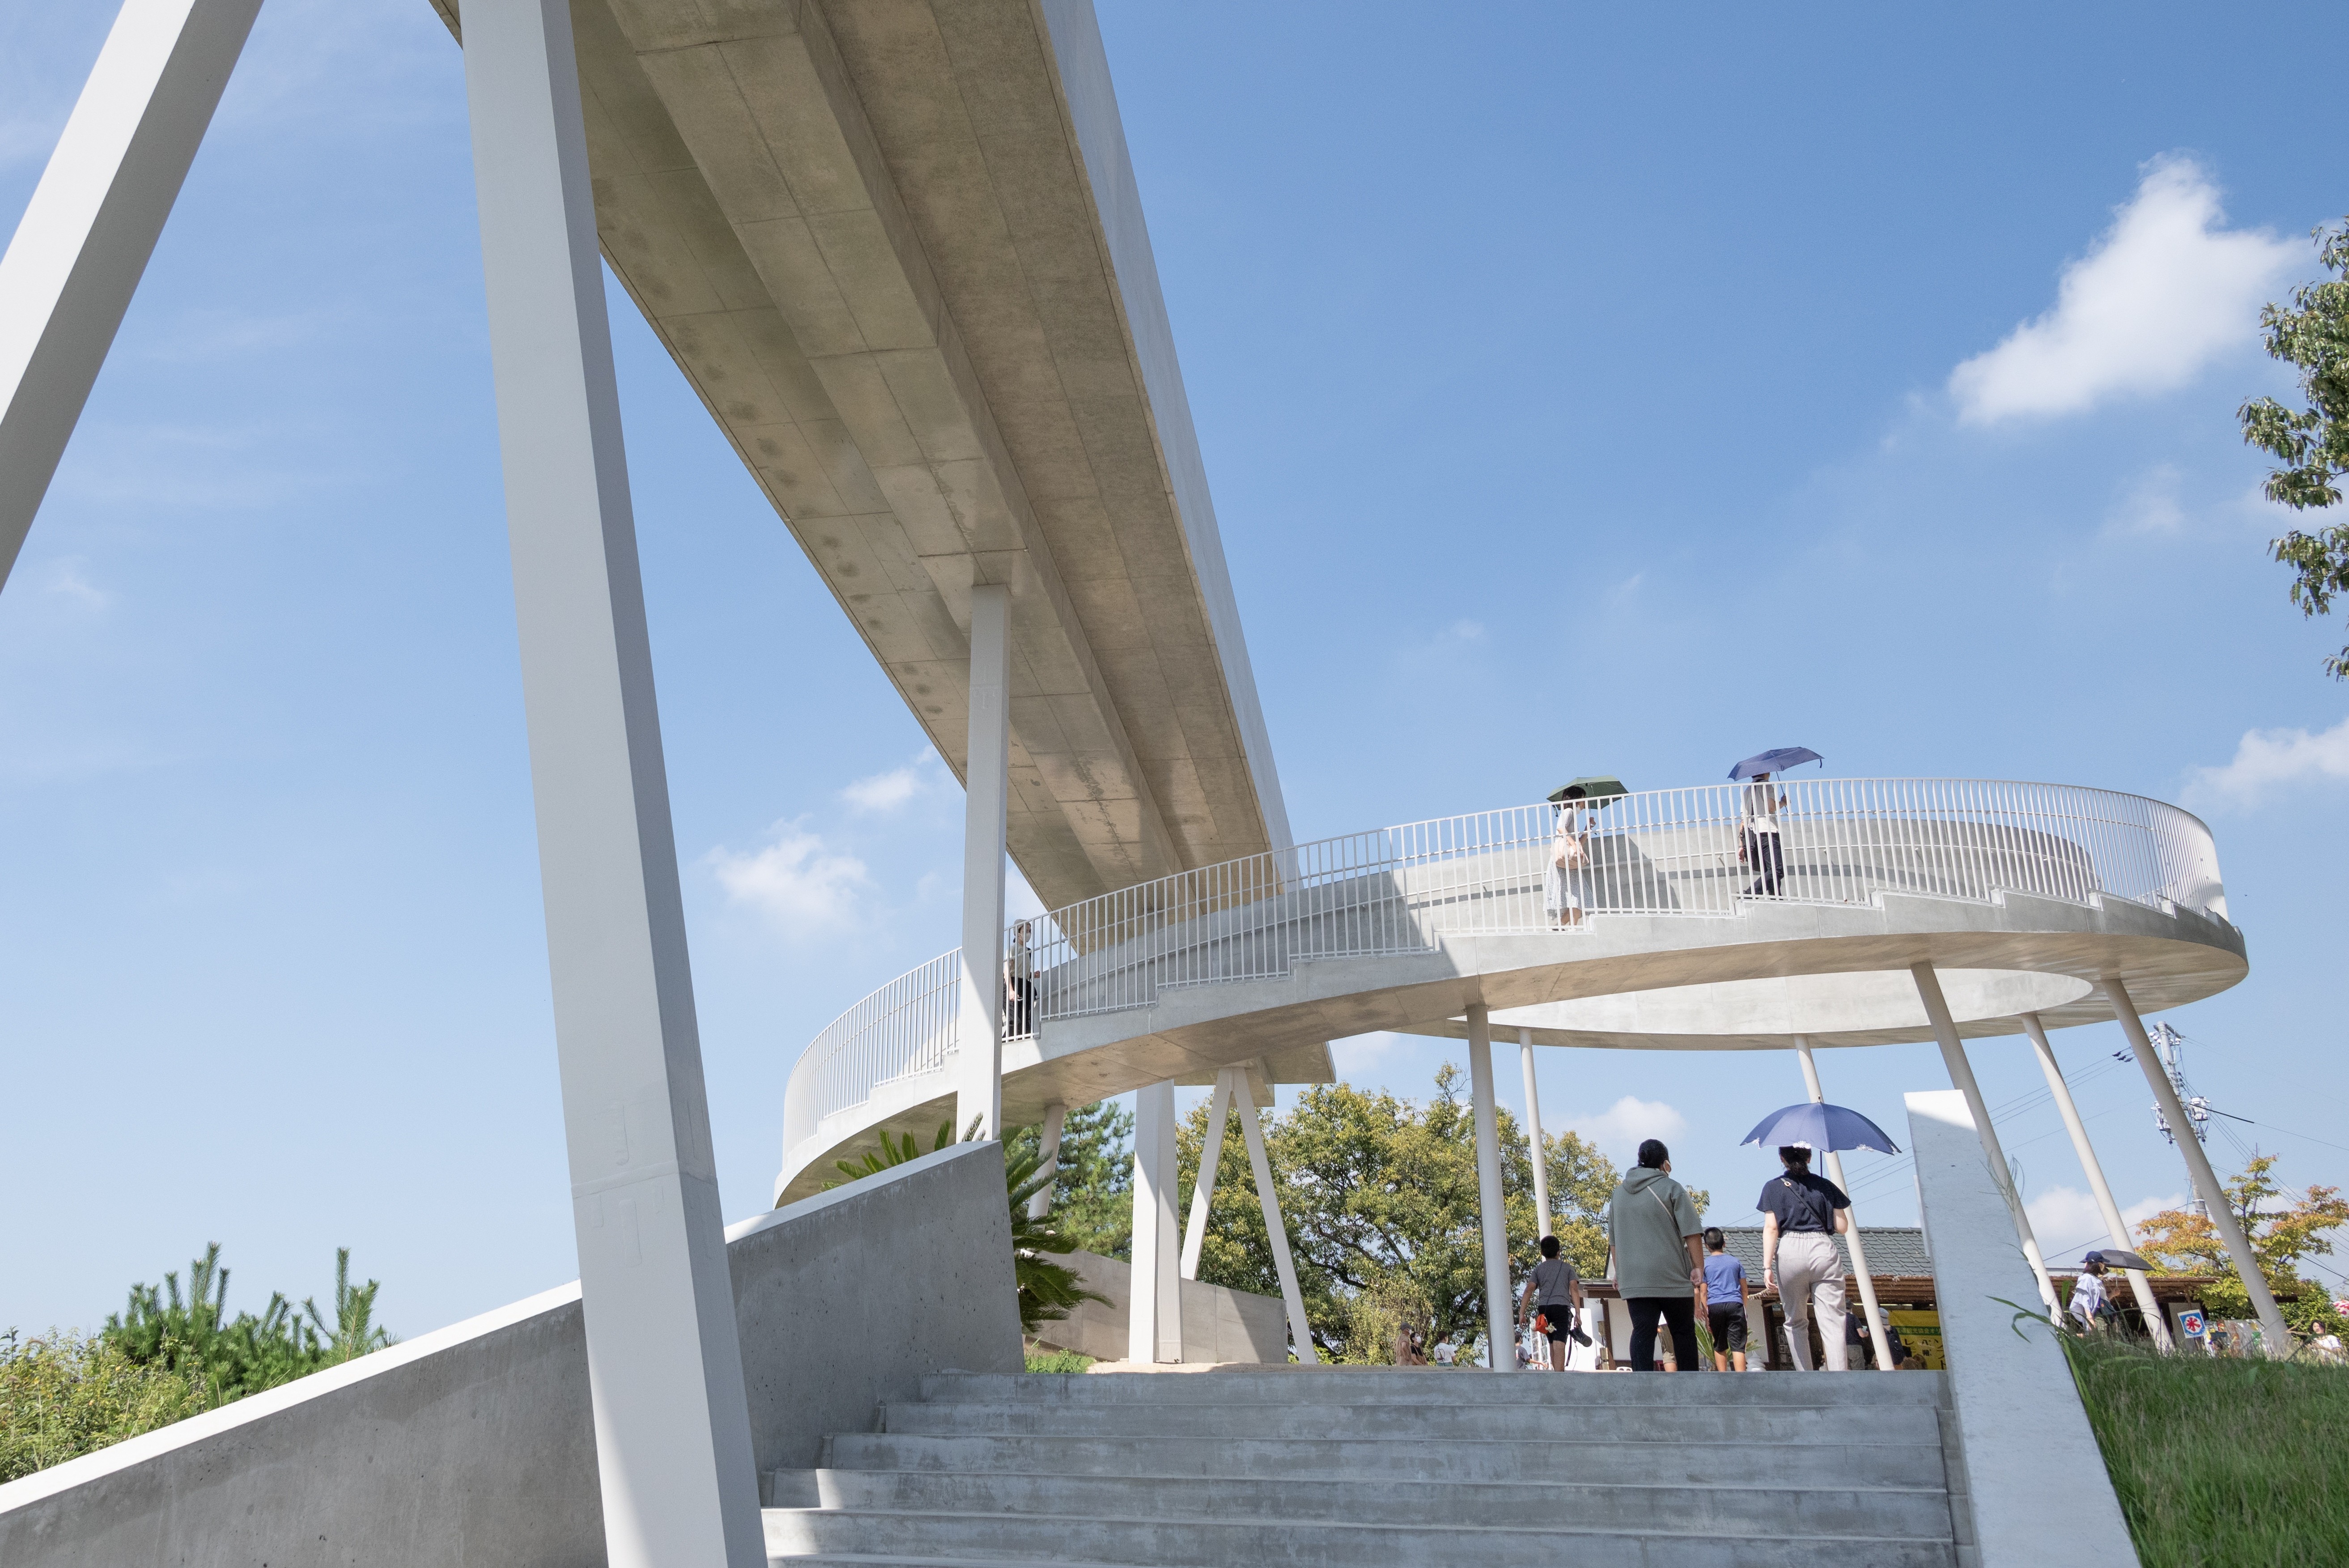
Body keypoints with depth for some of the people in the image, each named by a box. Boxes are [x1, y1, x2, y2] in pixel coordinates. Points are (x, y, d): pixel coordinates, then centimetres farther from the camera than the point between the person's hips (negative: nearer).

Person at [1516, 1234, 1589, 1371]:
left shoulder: (1539, 1269, 18)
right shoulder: (1567, 1267, 16)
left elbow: (1529, 1290, 5)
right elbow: (1574, 1289, 2)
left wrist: (1522, 1313, 1)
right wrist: (1578, 1313, -4)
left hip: (1543, 1308, 2)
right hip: (1562, 1307, -2)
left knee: (1553, 1344, 18)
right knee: (1559, 1344, -15)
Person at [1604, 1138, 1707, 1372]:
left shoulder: (1619, 1193, 14)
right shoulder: (1671, 1189, -2)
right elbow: (1691, 1234, -8)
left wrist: (1619, 1273, 26)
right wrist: (1699, 1269, -3)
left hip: (1634, 1280, 4)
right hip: (1672, 1278, -3)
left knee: (1642, 1333, -1)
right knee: (1683, 1331, 8)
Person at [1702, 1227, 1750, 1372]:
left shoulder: (1704, 1264, 9)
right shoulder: (1735, 1262, 14)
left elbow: (1703, 1293, 5)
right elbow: (1744, 1289, 16)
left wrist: (1706, 1315, 7)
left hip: (1715, 1306, 0)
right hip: (1735, 1305, 0)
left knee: (1719, 1346, 13)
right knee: (1738, 1346, -6)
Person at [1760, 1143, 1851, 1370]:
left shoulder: (1773, 1187, 8)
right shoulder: (1826, 1186, 13)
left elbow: (1771, 1228, -2)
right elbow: (1842, 1227, 12)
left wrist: (1767, 1266, -3)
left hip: (1790, 1251, -1)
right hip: (1824, 1250, 1)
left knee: (1796, 1322, 12)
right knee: (1832, 1322, -5)